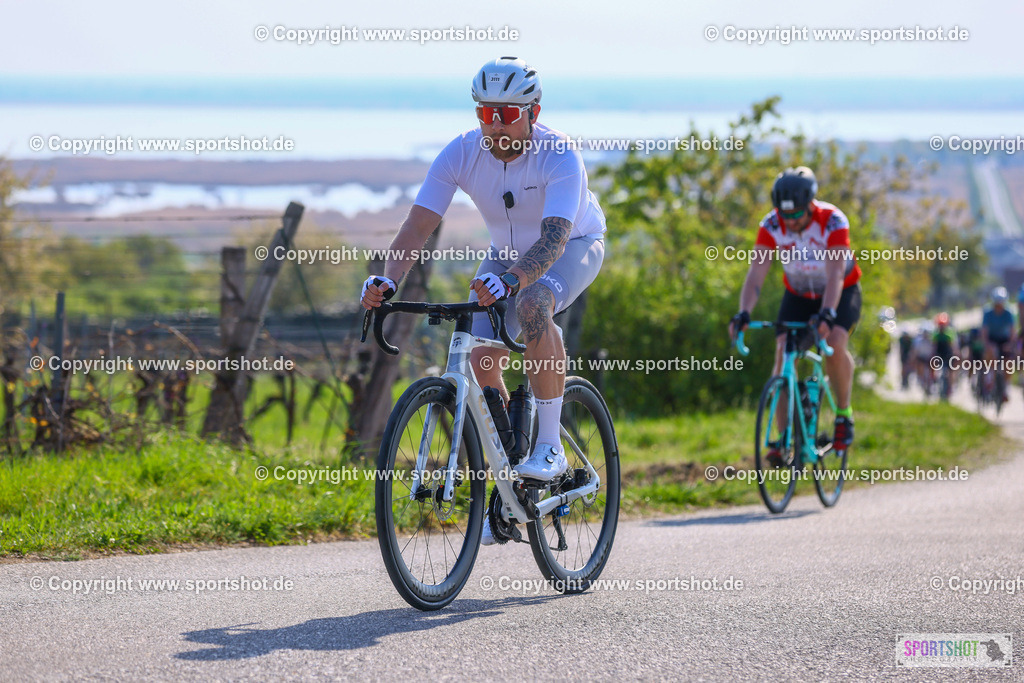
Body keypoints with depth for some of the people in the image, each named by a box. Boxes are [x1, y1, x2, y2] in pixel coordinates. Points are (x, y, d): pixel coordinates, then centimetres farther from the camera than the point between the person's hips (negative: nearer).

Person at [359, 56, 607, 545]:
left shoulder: (559, 156, -34)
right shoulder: (461, 153, -23)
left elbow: (554, 238, -46)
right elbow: (419, 223, -28)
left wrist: (508, 281, -64)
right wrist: (387, 279, -46)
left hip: (574, 246, -5)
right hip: (509, 250, 5)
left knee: (533, 303, -37)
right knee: (482, 361, -11)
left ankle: (550, 447, -28)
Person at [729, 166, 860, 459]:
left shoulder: (833, 221, -31)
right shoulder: (771, 225, -22)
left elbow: (835, 275, -40)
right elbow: (756, 272, -29)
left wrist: (827, 314, -55)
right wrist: (743, 314, -45)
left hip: (841, 292, -3)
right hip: (799, 294, 3)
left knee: (835, 345, -28)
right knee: (783, 353, -16)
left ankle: (844, 413, -5)